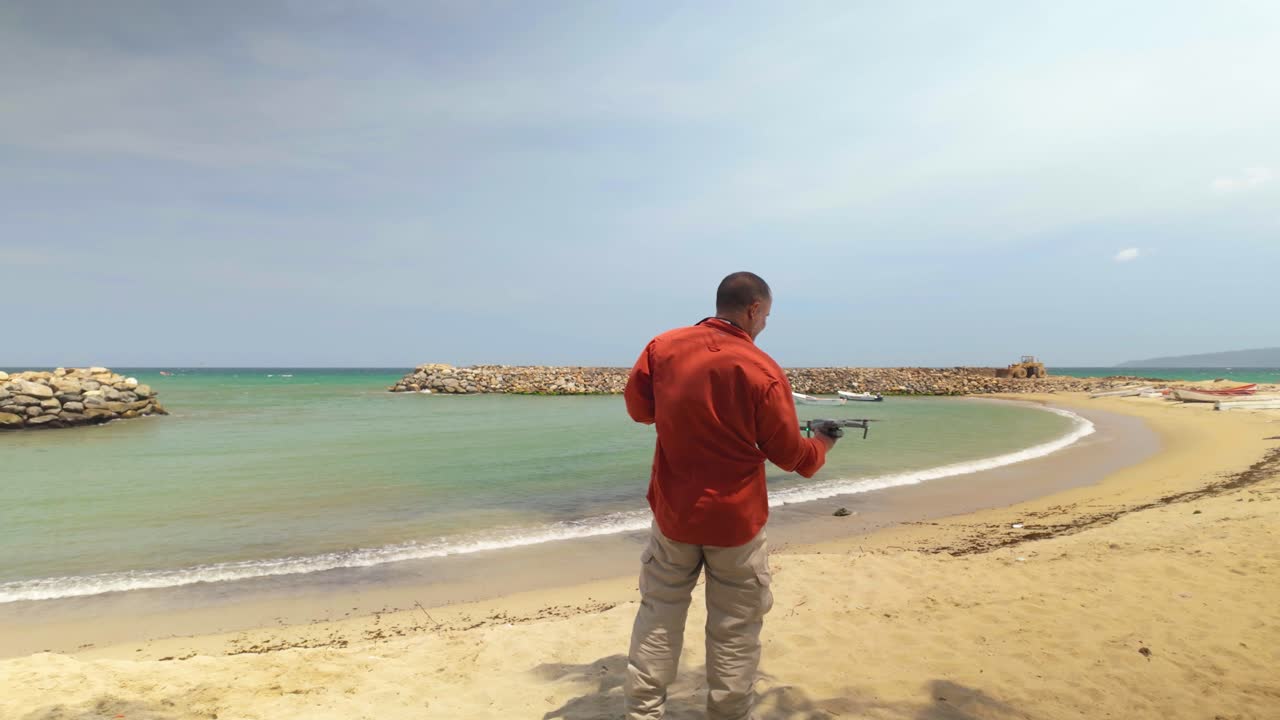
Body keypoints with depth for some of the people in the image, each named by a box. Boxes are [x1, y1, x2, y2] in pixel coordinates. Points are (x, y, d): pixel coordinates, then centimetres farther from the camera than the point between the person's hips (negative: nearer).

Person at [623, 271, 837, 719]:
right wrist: (822, 445, 14)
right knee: (735, 629, 13)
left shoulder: (663, 347, -6)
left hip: (673, 512, 4)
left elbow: (638, 408, 7)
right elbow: (790, 455, -7)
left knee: (659, 614, 18)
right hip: (735, 519, -3)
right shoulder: (764, 371, -16)